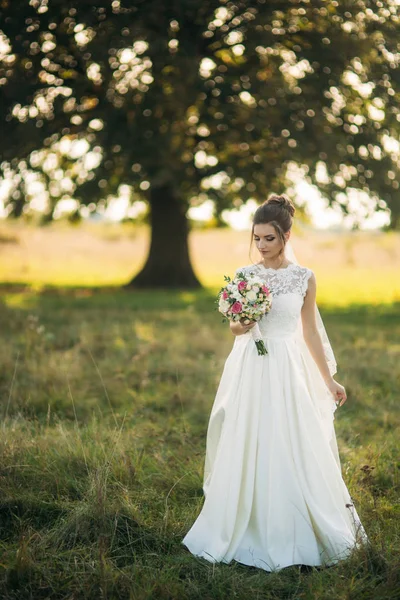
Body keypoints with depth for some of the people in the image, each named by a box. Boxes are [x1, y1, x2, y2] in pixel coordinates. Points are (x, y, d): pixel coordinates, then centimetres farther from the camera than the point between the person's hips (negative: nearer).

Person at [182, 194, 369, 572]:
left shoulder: (304, 278, 1)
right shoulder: (245, 276, 3)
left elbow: (310, 332, 7)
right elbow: (235, 329, 6)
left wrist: (329, 381, 7)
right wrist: (240, 323, -19)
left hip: (288, 372, -1)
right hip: (250, 371, 1)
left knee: (294, 452, -1)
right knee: (247, 451, 3)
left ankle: (293, 536, 15)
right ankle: (249, 533, 17)